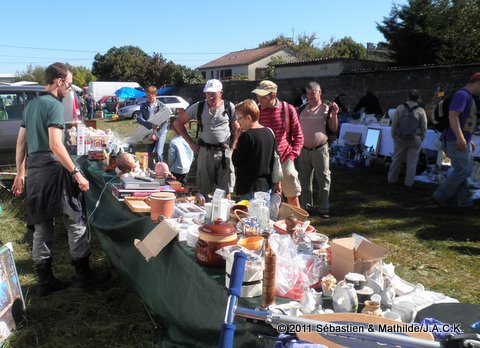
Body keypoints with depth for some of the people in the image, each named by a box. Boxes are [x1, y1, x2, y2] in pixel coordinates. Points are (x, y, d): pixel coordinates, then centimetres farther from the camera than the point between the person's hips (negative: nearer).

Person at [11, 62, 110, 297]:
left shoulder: (31, 105, 16)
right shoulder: (54, 105, -11)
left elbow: (21, 142, 18)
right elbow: (55, 145, -20)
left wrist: (20, 173, 22)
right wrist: (76, 174, -19)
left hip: (34, 171, 9)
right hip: (53, 170, -8)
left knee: (42, 227, 11)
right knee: (75, 223, 3)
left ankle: (45, 282, 18)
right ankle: (84, 276, 11)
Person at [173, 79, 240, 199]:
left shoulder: (229, 107, 0)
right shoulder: (198, 107, 1)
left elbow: (238, 129, 5)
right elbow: (178, 123, 7)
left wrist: (232, 147, -4)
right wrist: (191, 143, 2)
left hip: (224, 152, -1)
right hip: (205, 151, 1)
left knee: (225, 190, 5)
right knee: (203, 190, 10)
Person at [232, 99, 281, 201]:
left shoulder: (246, 136, -16)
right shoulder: (269, 132, 6)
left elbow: (236, 162, -14)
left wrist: (235, 146, -1)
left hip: (250, 189, -8)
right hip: (267, 185, 8)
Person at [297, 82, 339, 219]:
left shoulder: (326, 108, 2)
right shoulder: (303, 108, 12)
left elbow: (334, 129, -1)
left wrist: (334, 114, -12)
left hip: (320, 149, -4)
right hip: (303, 150, 4)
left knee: (323, 179, -2)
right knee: (304, 180, 11)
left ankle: (323, 208, 8)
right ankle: (306, 206, 23)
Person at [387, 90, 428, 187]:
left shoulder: (400, 107, -7)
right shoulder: (421, 110, -6)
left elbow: (394, 124, -4)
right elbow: (424, 128, -1)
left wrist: (394, 137, 8)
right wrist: (420, 139, 12)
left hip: (400, 139, 1)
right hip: (415, 139, -1)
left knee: (397, 159, 16)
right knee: (412, 162, 10)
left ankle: (392, 179, 27)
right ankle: (409, 182, 15)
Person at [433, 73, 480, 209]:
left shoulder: (468, 97, 20)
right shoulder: (462, 95, -12)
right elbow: (453, 116, -24)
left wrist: (468, 140, 26)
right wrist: (460, 138, -32)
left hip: (463, 141, 10)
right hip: (456, 141, -10)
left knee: (463, 170, 11)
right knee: (463, 170, -9)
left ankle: (465, 201, 17)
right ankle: (440, 196, 0)